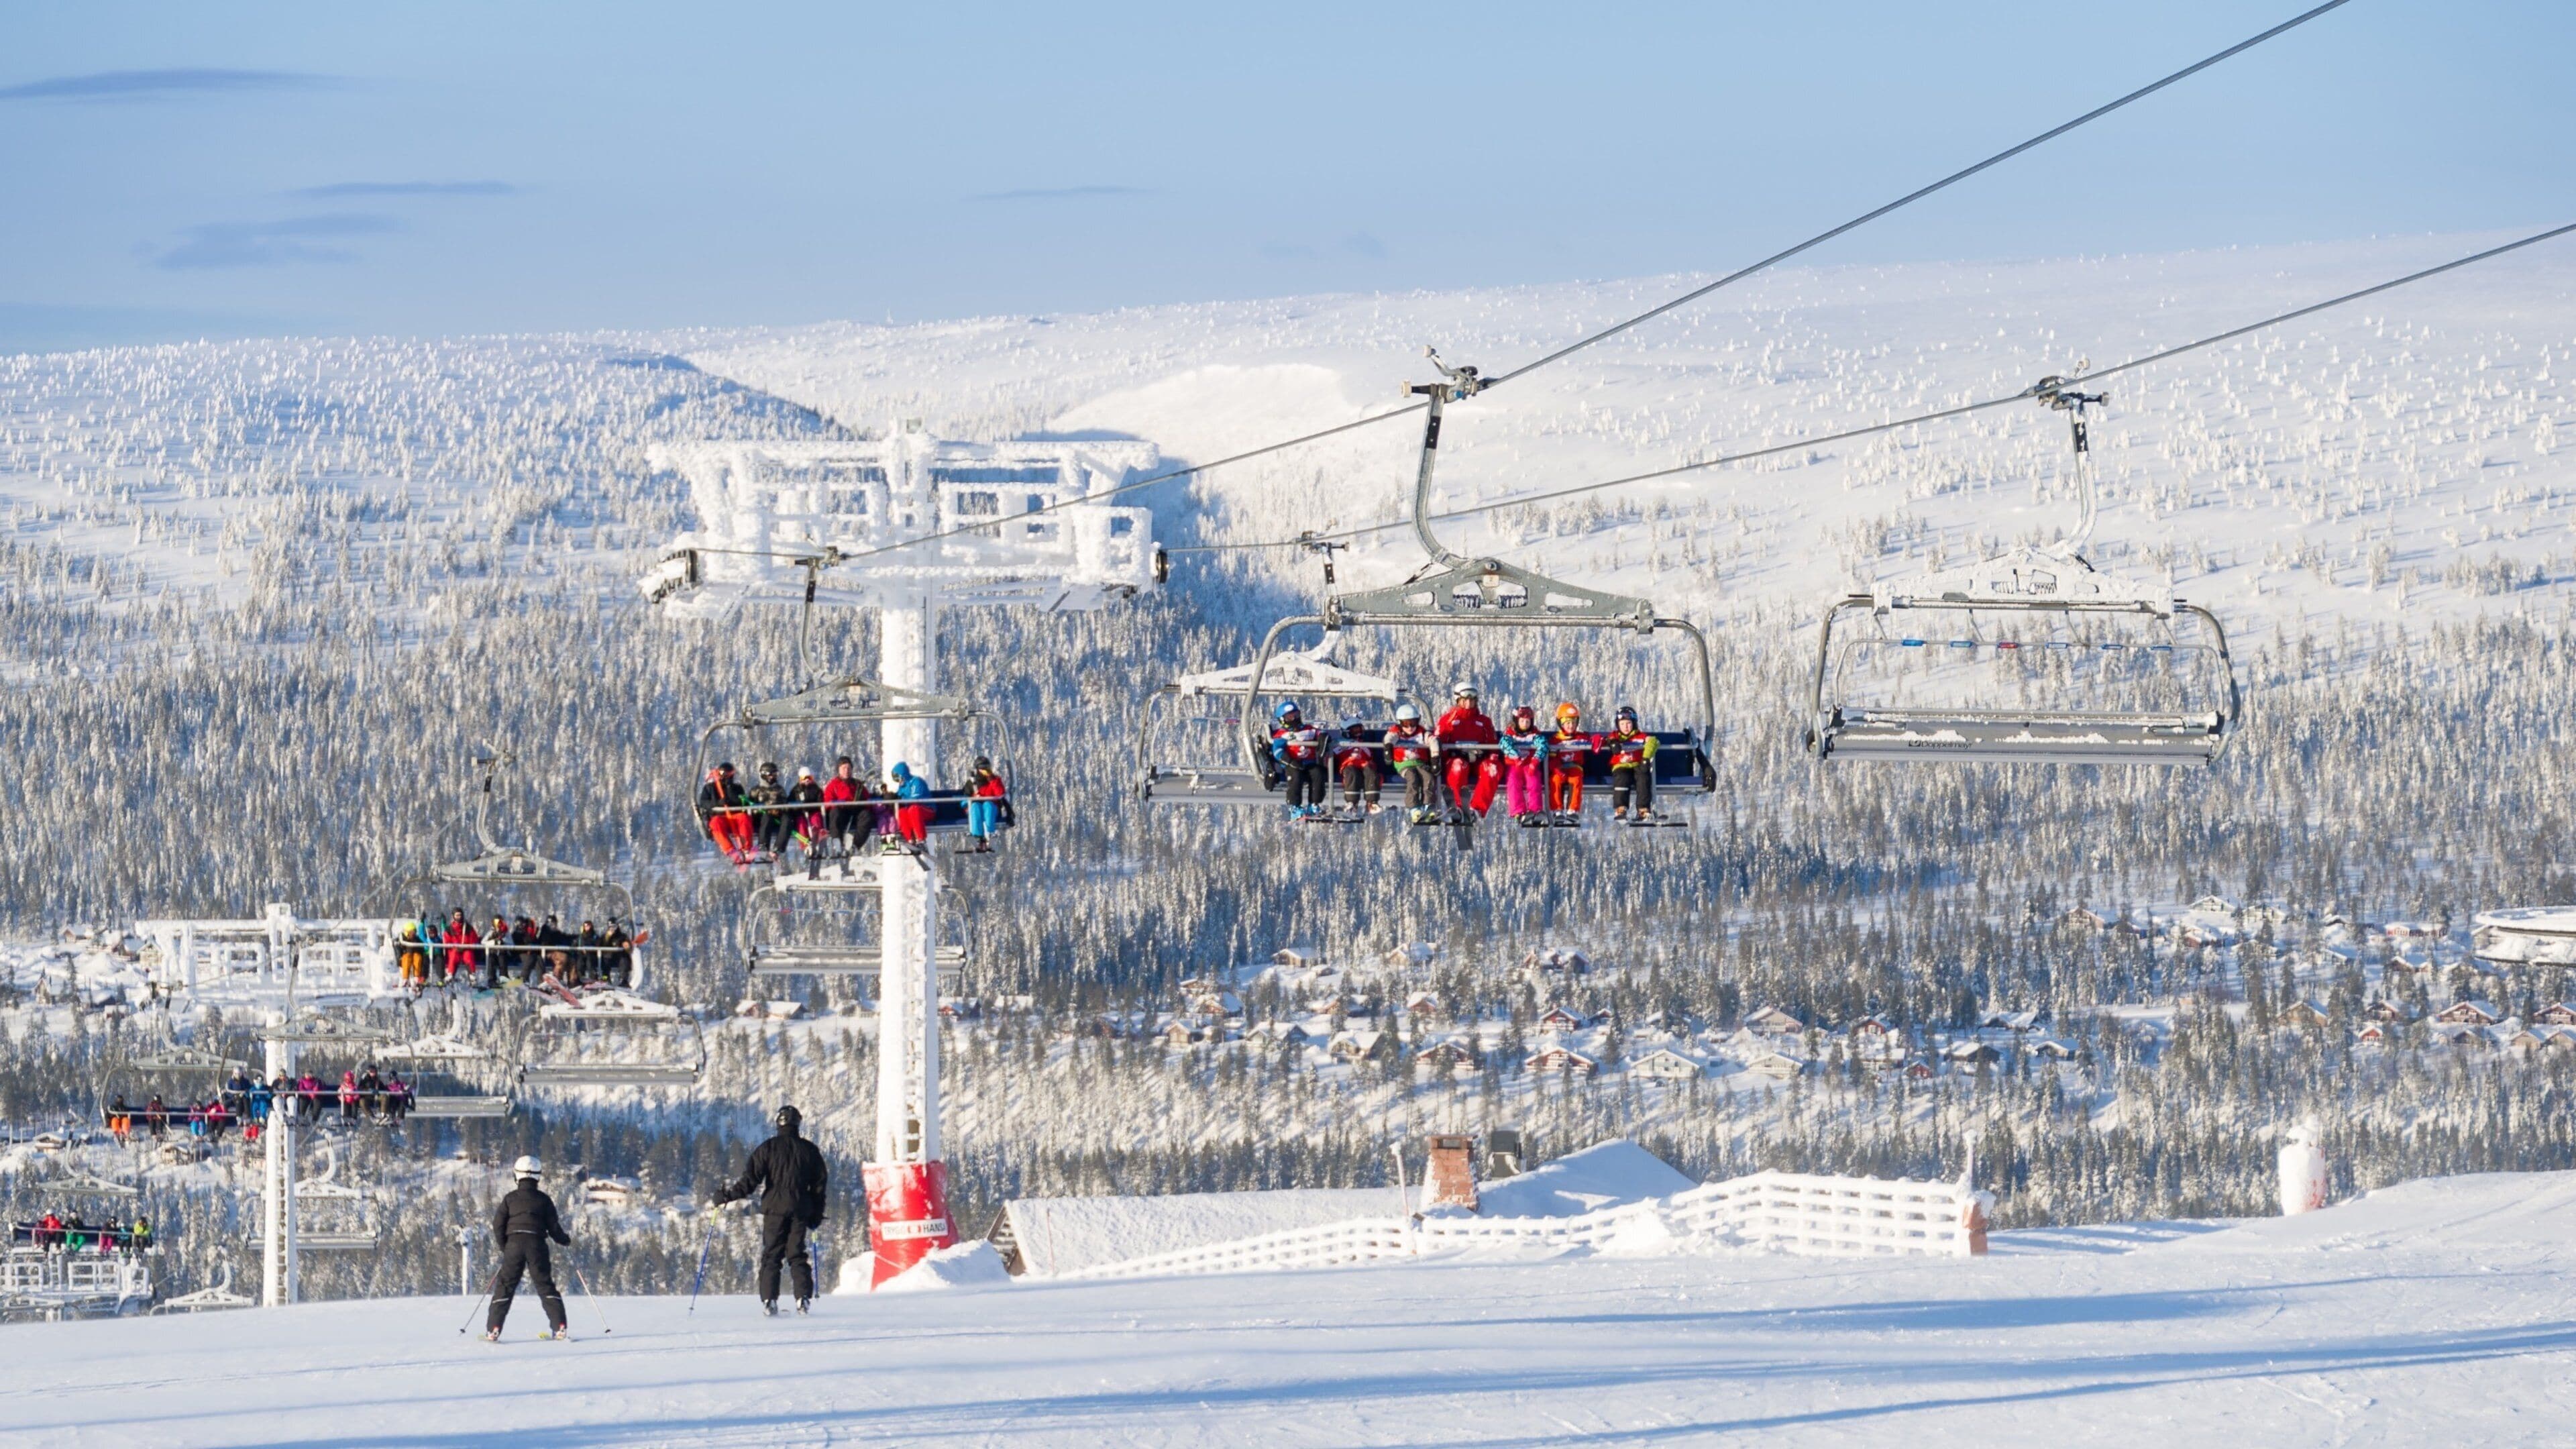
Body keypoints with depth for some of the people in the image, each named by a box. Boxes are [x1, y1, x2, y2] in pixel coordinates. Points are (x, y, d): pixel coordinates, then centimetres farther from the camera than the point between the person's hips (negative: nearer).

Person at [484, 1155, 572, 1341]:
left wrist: (504, 1247, 15)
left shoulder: (511, 1199, 4)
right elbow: (553, 1227, 5)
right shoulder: (543, 1200, 4)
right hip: (537, 1245, 1)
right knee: (545, 1286, 7)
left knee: (505, 1287, 3)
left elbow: (498, 1224, 2)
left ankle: (493, 1330, -2)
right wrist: (566, 1240, 24)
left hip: (514, 1244, -1)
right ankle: (559, 1327, -1)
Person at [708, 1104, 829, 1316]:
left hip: (775, 1209, -2)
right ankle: (803, 1299, -2)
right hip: (800, 1209, 2)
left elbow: (749, 1181, -8)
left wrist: (722, 1198, -3)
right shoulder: (809, 1150, 6)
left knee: (771, 1255, 2)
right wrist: (816, 1216, 19)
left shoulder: (768, 1148, -2)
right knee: (798, 1255, 8)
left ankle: (769, 1300, -9)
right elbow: (820, 1184, 10)